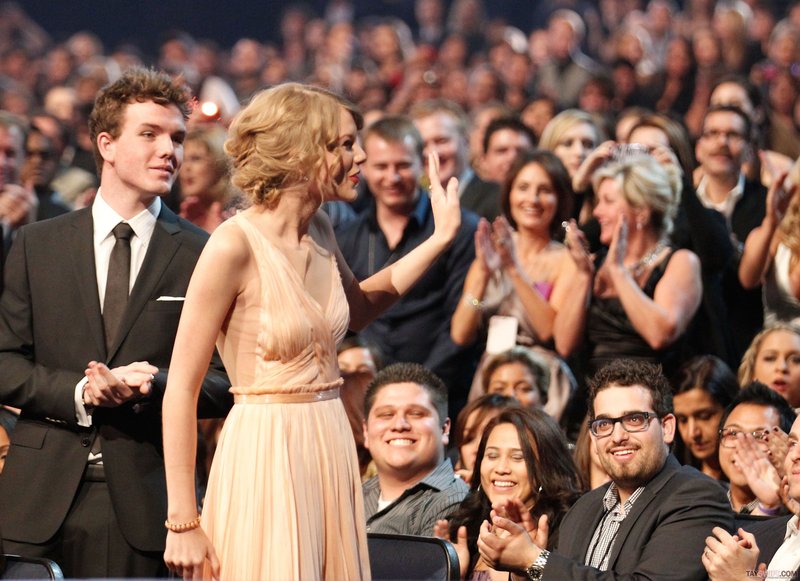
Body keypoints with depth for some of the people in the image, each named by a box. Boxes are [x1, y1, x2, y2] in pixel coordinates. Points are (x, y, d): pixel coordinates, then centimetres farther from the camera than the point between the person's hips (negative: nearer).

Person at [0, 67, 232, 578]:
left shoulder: (203, 256, 4)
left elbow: (225, 382, 2)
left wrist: (154, 384, -16)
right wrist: (78, 394, -11)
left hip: (142, 498, -1)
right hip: (42, 494, 1)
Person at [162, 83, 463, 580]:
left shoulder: (319, 232, 6)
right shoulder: (236, 245, -15)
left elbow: (355, 309, 30)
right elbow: (180, 391, -14)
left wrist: (441, 238, 19)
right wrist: (183, 524, -17)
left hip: (330, 449, 8)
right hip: (265, 458, -8)